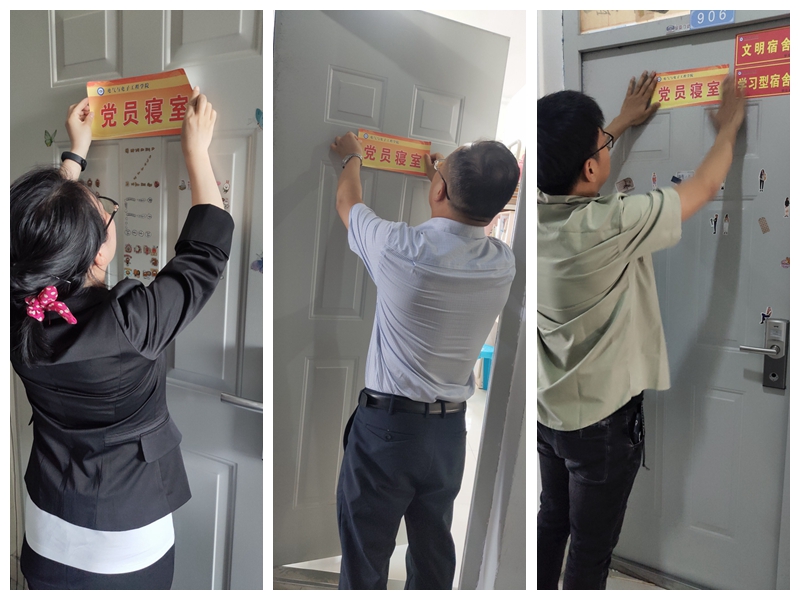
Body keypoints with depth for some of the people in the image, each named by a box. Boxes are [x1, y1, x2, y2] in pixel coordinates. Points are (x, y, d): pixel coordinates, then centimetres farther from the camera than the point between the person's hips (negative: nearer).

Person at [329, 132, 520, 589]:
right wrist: (450, 173, 35)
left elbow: (348, 203, 3)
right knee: (434, 552, 19)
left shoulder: (400, 249, -20)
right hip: (450, 431, 5)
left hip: (387, 426, -4)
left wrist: (352, 157, 23)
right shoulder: (503, 264, -6)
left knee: (366, 558, 8)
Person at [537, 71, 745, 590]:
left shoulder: (539, 207, -10)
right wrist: (729, 127, 6)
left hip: (549, 410, 7)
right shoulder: (613, 225, -29)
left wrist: (623, 121, 27)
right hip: (603, 420, -7)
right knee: (591, 551, 12)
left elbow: (570, 164, 15)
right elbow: (704, 188, -13)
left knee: (552, 522, 24)